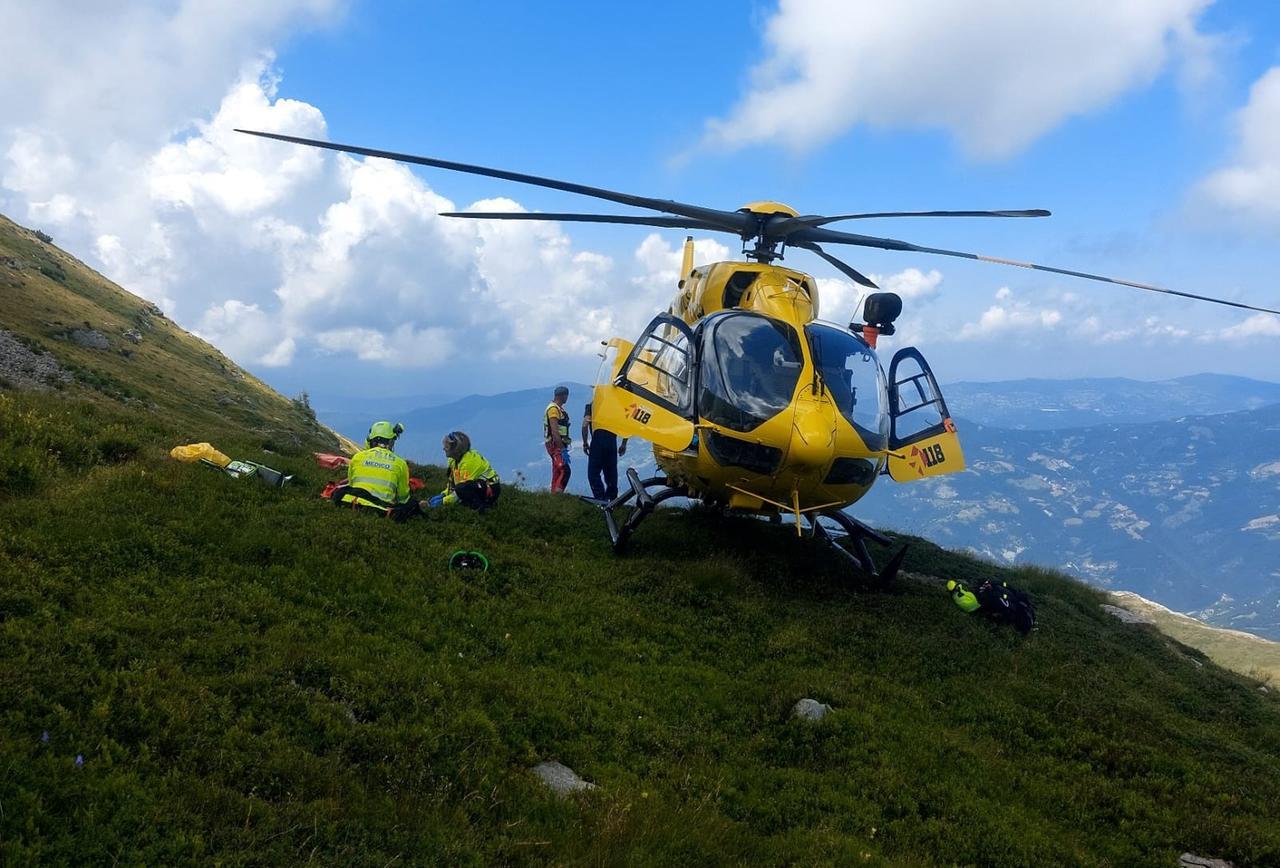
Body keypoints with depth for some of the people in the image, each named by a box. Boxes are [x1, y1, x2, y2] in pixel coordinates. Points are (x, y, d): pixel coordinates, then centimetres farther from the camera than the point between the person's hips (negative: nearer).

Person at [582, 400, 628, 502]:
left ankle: (600, 498, -11)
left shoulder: (591, 406, 8)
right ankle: (612, 499, 15)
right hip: (612, 443, 3)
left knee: (593, 473, 1)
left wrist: (585, 443, 2)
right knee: (611, 473, 12)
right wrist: (623, 444, 14)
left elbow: (585, 425, -5)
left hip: (597, 442, -3)